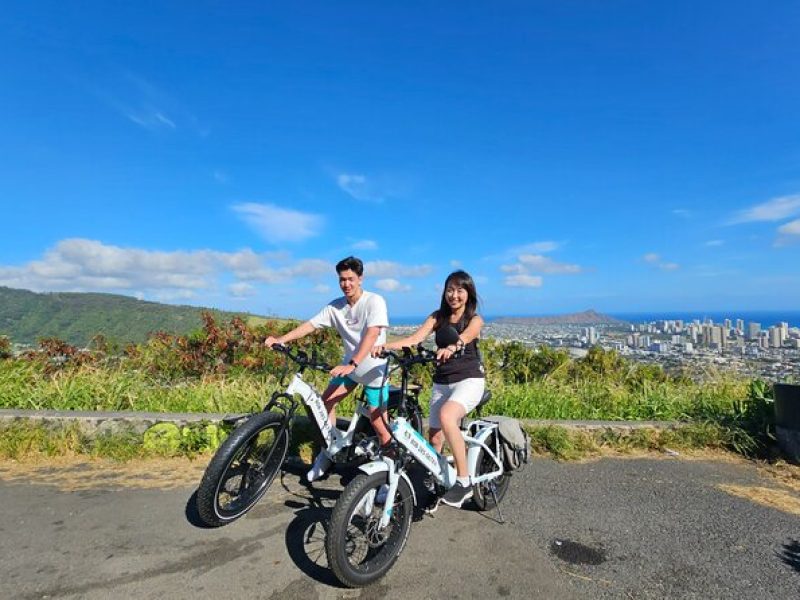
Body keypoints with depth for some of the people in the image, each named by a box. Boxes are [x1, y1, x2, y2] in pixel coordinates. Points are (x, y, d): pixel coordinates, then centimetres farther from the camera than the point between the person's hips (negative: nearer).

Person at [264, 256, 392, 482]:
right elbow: (310, 325, -9)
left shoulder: (374, 301, -21)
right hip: (349, 365, 6)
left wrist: (352, 364, -44)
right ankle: (327, 453, 23)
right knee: (325, 401, 2)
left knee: (379, 425, -4)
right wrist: (281, 339, -23)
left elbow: (372, 335, -33)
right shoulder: (335, 306, -4)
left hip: (374, 368, -6)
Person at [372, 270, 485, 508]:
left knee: (446, 416, -31)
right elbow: (415, 338, -10)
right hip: (441, 382, 4)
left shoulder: (475, 320, -4)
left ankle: (464, 482, -20)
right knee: (434, 436, 6)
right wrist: (385, 346, -27)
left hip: (469, 380, -4)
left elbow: (464, 337, -27)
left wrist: (450, 348, -50)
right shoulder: (438, 317, 4)